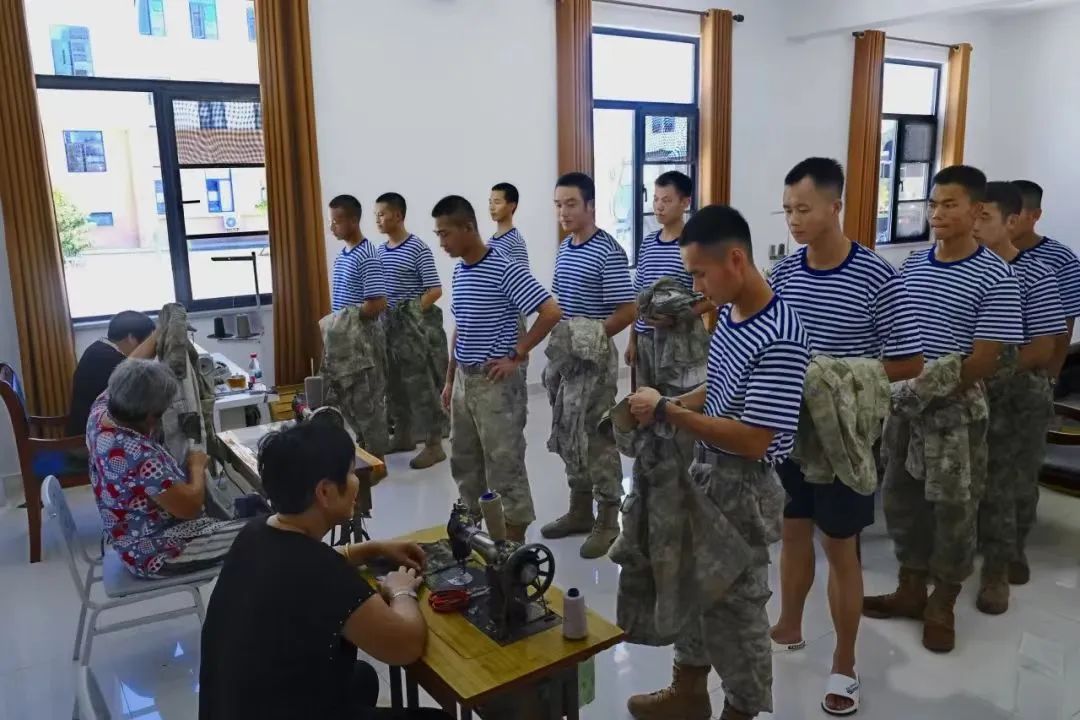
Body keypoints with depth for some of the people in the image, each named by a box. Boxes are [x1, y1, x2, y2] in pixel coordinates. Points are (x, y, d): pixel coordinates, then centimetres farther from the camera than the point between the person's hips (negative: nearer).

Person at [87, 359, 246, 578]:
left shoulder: (101, 411, -11)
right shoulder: (139, 457, -37)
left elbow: (124, 380, 12)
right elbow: (190, 506, -29)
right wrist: (197, 466, -12)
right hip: (157, 555, -10)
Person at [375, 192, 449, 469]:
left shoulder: (418, 249, -11)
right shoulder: (380, 250, 11)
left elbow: (435, 291, -14)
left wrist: (411, 313, -16)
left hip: (412, 328, -8)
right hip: (387, 326, 8)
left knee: (421, 385, -4)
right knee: (395, 384, 14)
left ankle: (434, 444, 3)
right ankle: (403, 435, 28)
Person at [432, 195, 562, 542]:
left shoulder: (505, 269, -16)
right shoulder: (459, 272, 9)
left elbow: (551, 312, -20)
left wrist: (516, 357, -17)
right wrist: (450, 380, 16)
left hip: (496, 382, -8)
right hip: (464, 380, 8)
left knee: (505, 463, 1)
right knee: (463, 461, 16)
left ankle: (516, 541, 14)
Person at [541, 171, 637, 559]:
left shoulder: (608, 252, -15)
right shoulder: (563, 248, 10)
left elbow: (627, 311, -18)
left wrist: (588, 339, -19)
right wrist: (557, 345, 9)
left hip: (593, 361, -8)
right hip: (563, 357, 8)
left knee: (597, 439, 0)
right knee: (567, 438, 15)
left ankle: (608, 519, 14)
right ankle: (580, 510, 29)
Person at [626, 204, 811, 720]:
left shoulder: (779, 340, -26)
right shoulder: (729, 314, 2)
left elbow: (752, 440, -28)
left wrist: (667, 412, -23)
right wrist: (667, 404, -2)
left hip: (742, 489, -9)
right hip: (706, 473, 9)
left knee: (736, 604, 10)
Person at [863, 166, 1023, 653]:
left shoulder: (994, 276, -12)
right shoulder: (911, 266, 4)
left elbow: (986, 361, -16)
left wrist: (933, 389, -20)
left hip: (958, 411, -5)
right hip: (904, 404, 5)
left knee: (953, 510, 8)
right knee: (902, 499, 14)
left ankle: (942, 606, 26)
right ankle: (910, 589, 32)